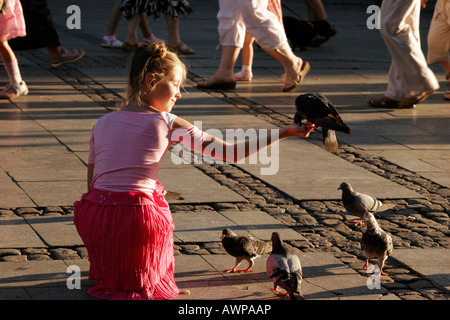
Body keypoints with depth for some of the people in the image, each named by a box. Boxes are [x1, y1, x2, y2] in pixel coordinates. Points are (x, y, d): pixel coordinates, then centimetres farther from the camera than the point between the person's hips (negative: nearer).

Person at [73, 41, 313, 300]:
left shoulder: (103, 123, 11)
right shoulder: (169, 125, 1)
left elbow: (92, 186, 14)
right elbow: (231, 152, 3)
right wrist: (284, 133, 10)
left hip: (93, 220, 4)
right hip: (138, 221, -4)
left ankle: (107, 274, 16)